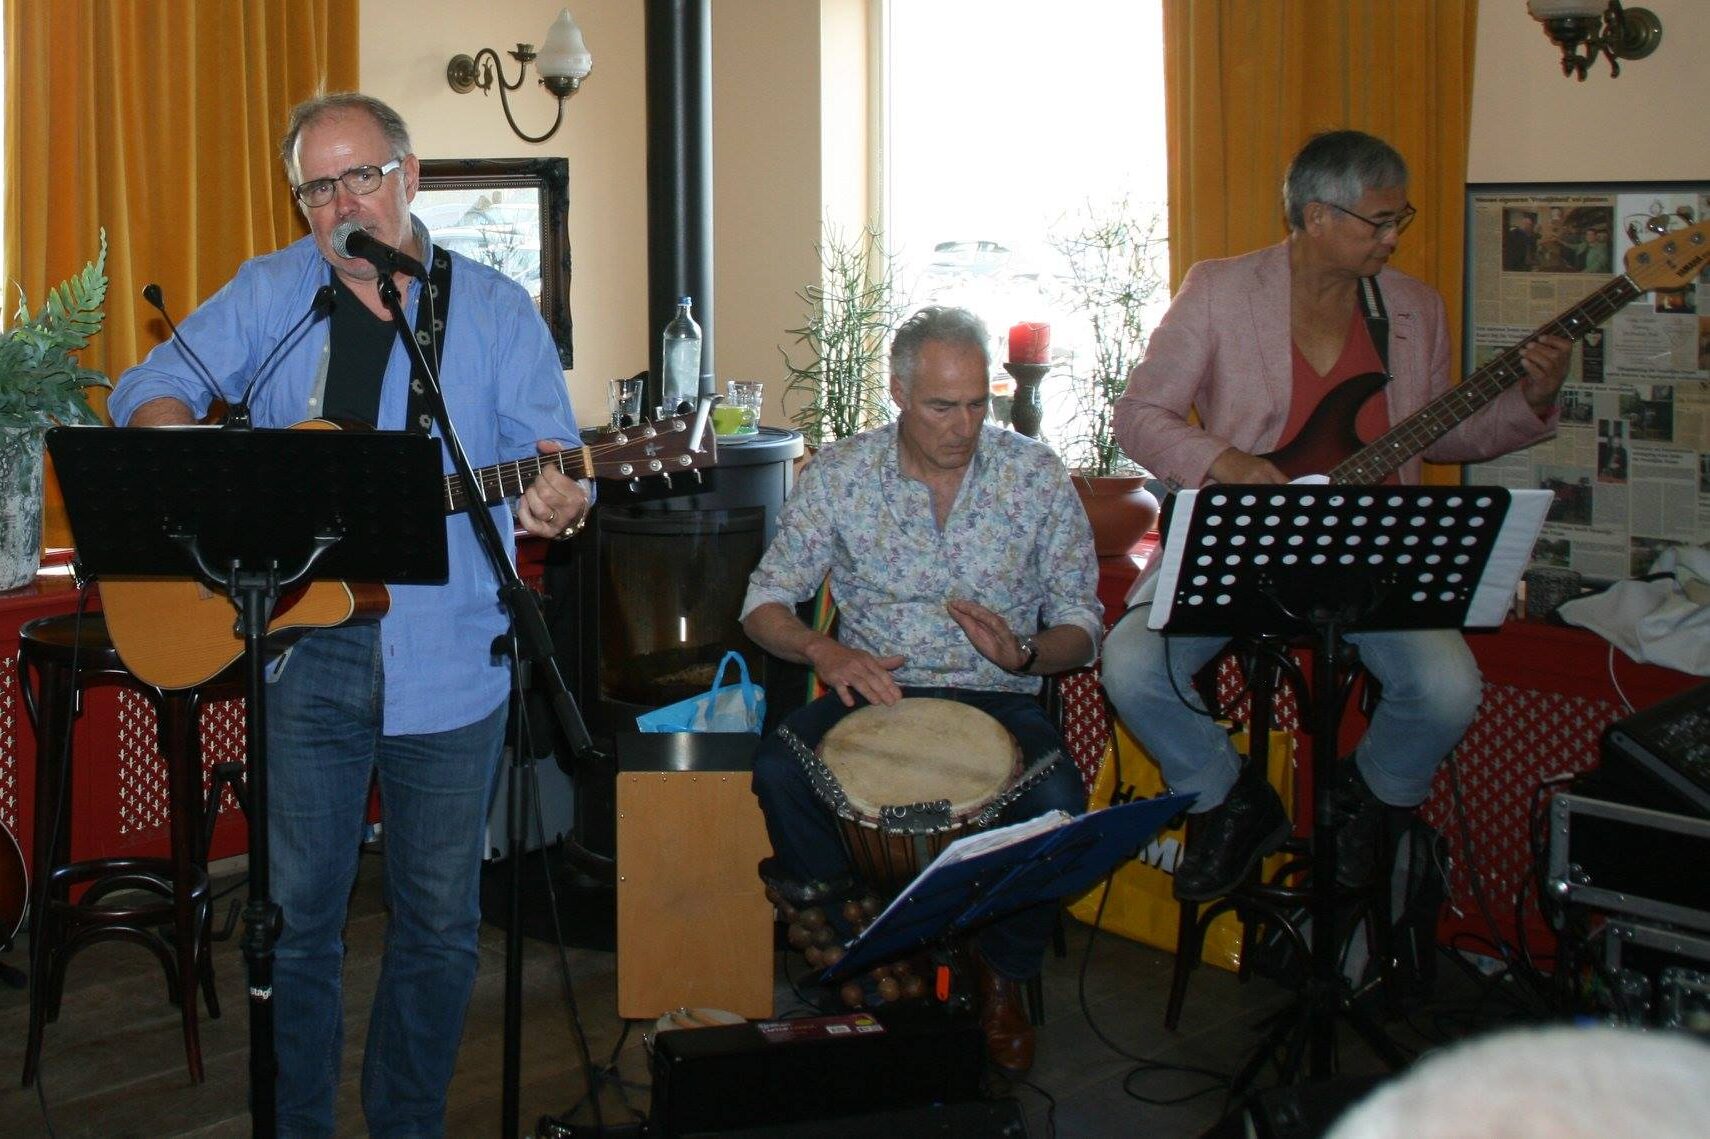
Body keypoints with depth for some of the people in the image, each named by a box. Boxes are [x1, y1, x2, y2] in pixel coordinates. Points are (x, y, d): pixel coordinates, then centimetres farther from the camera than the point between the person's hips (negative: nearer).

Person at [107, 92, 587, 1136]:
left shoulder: (495, 310, 2)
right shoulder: (268, 294, 6)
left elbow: (555, 455, -2)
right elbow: (151, 389, 6)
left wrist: (557, 504, -26)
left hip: (448, 661, -1)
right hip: (307, 654, 1)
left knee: (440, 922, 9)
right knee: (299, 913, 8)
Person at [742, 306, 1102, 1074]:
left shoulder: (1035, 475, -3)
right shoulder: (840, 472, -2)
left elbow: (1081, 625, 1)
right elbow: (765, 603, 0)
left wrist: (1023, 653, -22)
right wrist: (824, 651, -21)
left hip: (996, 698, 0)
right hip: (875, 688, 1)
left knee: (1055, 802, -32)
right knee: (778, 770, -30)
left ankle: (1003, 973, 1)